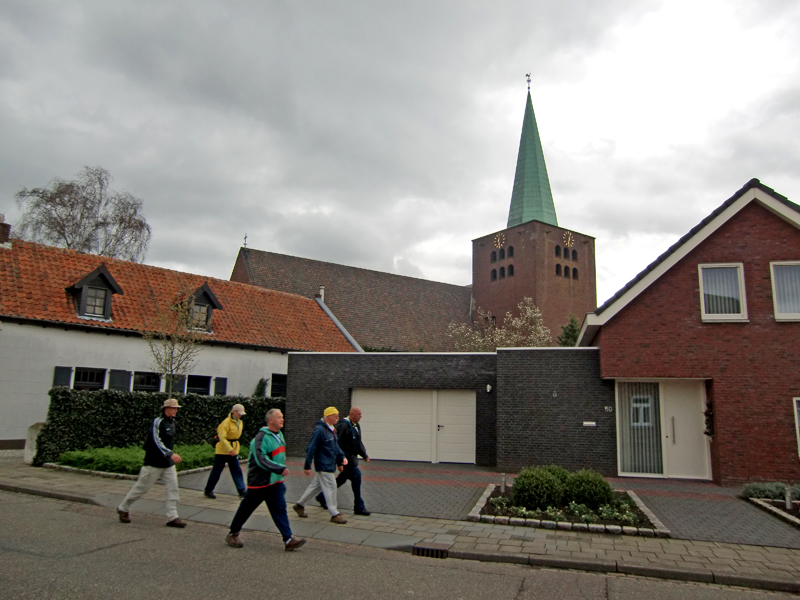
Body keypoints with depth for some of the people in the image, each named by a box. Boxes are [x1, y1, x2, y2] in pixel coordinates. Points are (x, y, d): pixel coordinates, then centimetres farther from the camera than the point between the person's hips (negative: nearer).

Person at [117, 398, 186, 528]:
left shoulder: (172, 422, 10)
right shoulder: (158, 422, -16)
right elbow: (156, 441, -26)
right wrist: (171, 454, -35)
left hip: (168, 463, 7)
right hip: (154, 463, -7)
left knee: (173, 488, 0)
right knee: (141, 487, 5)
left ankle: (172, 517, 2)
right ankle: (123, 508, 27)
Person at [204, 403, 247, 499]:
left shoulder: (239, 422, 7)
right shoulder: (226, 422, -18)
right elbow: (222, 438, -23)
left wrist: (233, 449, 18)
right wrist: (229, 449, -29)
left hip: (233, 450, 7)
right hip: (223, 451, -7)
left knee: (237, 470, 2)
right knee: (217, 470, 4)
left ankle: (242, 490, 2)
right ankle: (208, 490, 19)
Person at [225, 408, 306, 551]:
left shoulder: (279, 434, 8)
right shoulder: (262, 437, -20)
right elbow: (261, 460, -28)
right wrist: (280, 469, -30)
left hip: (275, 481, 7)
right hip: (259, 481, -7)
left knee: (280, 509, 2)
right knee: (247, 508, 9)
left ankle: (288, 540, 0)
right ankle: (233, 534, 29)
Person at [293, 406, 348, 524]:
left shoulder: (332, 429, 10)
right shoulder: (320, 430, -20)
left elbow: (336, 446, 21)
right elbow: (311, 449, -19)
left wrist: (342, 457, 11)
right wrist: (307, 466, -17)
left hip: (330, 465, 10)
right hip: (324, 466, -10)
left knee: (316, 486, 18)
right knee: (330, 488, -4)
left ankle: (300, 505, 32)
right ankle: (335, 515, 6)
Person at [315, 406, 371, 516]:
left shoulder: (356, 426, 13)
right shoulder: (344, 426, -19)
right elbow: (338, 443, -21)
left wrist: (364, 455, 17)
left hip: (352, 457, 10)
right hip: (345, 457, -10)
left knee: (342, 479, 16)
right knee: (356, 475, -12)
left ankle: (322, 497, 31)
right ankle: (359, 507, -3)